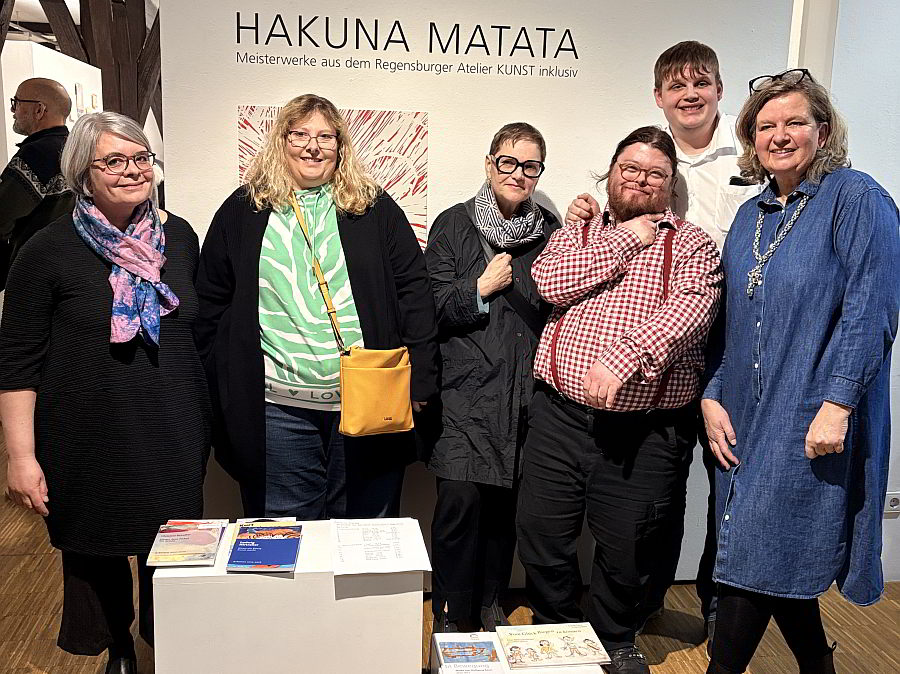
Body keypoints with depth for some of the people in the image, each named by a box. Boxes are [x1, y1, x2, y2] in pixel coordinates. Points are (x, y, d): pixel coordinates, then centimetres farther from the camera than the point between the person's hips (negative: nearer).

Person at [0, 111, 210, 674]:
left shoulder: (179, 236, 4)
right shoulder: (50, 251, -8)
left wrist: (205, 417, 15)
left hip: (175, 438, 3)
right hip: (89, 447, -2)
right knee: (95, 556, 13)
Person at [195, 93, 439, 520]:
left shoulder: (375, 209, 7)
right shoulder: (243, 212, 7)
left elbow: (414, 291, 4)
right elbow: (211, 304, 9)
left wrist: (419, 380, -4)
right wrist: (221, 390, 4)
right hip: (277, 408, 0)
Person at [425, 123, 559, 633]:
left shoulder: (550, 231, 11)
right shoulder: (454, 225, 2)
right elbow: (432, 308, -2)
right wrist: (481, 288, -10)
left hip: (524, 391, 3)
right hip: (466, 386, -3)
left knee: (506, 502, 9)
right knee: (461, 500, -9)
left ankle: (490, 604, 29)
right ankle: (452, 615, 12)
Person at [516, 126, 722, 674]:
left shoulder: (693, 245, 5)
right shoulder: (575, 233, 14)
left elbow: (690, 310, -14)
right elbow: (551, 282, -7)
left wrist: (624, 357, -29)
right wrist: (625, 241, -5)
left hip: (647, 428, -2)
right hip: (561, 414, 2)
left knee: (627, 549, 9)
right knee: (541, 534, 7)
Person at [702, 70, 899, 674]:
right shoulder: (750, 216, 14)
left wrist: (836, 404, -21)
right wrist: (713, 397, 6)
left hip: (813, 424, -7)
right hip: (747, 420, 7)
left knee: (758, 556, -4)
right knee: (781, 565, 14)